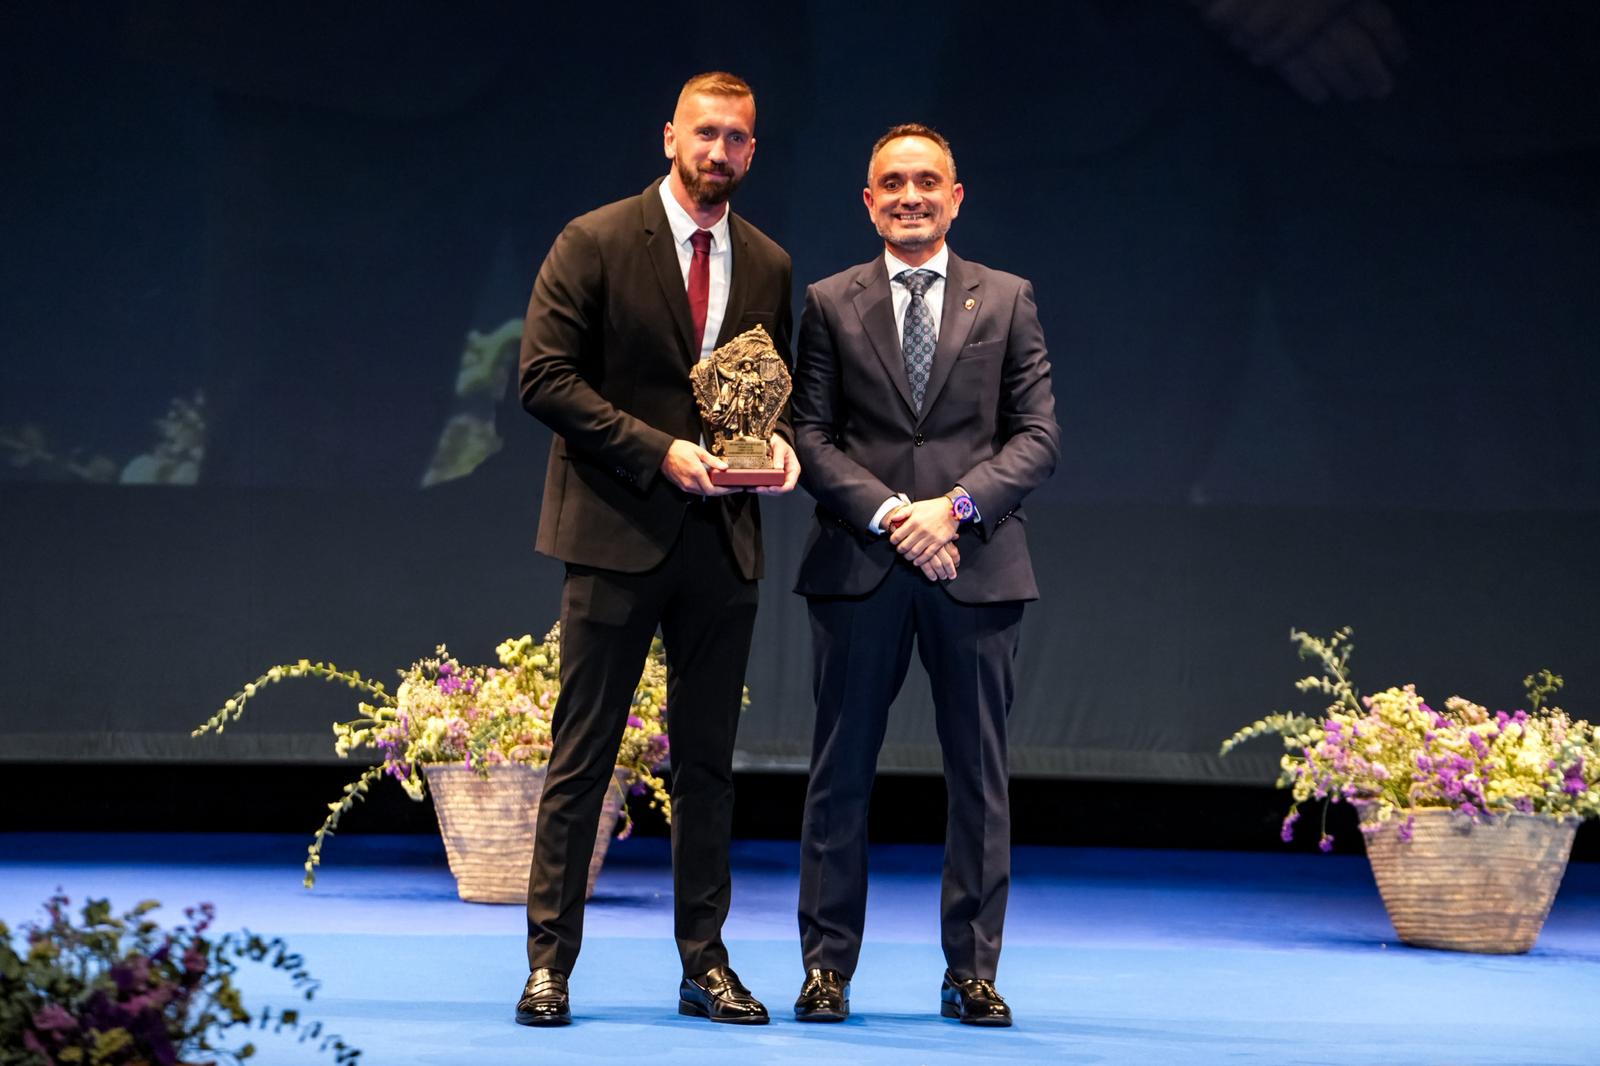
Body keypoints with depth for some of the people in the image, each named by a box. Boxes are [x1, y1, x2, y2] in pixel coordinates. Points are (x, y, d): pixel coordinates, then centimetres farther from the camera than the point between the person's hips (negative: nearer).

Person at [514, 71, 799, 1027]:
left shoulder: (769, 266, 11)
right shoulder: (596, 245, -4)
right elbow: (546, 376, -9)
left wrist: (779, 443, -6)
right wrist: (658, 451, -17)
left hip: (724, 540, 4)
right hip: (619, 530, -4)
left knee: (709, 761, 9)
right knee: (582, 757, -2)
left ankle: (705, 962, 15)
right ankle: (550, 963, 3)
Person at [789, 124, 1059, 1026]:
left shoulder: (1006, 301, 9)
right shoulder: (832, 304, 8)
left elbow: (1039, 435, 3)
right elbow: (811, 435, 2)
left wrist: (957, 504, -12)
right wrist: (888, 513, -12)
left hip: (977, 565, 0)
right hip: (860, 567, 0)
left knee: (980, 775, 3)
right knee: (843, 772, 2)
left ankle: (973, 972, 10)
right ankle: (828, 967, 9)